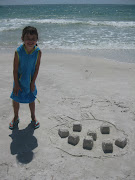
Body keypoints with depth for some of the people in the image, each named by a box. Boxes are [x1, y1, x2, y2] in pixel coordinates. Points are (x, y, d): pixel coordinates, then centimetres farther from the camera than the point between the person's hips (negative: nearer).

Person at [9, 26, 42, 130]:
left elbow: (37, 68, -9)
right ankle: (16, 117, 36)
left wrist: (33, 82, -9)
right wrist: (16, 84, -12)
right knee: (16, 100, 11)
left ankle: (33, 117, 37)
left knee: (31, 100, 14)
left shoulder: (38, 52, -16)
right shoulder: (18, 52, -20)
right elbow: (15, 69, -14)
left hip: (30, 81, 1)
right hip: (19, 80, 0)